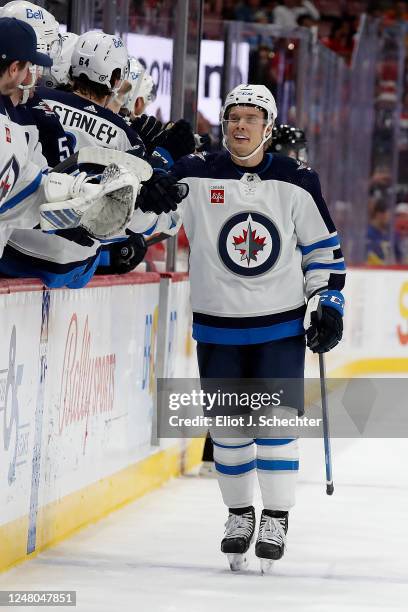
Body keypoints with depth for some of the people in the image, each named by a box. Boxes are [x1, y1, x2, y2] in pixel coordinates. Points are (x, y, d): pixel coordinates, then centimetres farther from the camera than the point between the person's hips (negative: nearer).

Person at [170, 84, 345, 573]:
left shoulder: (296, 183, -1)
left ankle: (275, 519, 8)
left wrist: (327, 302, 2)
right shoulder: (194, 177, -4)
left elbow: (322, 248, 6)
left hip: (282, 325, -1)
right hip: (217, 327, 1)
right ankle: (238, 513, 23)